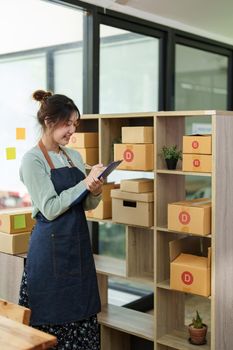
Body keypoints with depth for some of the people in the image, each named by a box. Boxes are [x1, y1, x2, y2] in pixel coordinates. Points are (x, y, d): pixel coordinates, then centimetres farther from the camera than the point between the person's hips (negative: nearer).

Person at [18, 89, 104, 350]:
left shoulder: (74, 156, 10)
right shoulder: (33, 160, -10)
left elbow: (87, 205, 13)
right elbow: (50, 209, -16)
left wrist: (95, 191, -9)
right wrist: (84, 183, -18)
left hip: (79, 245, 7)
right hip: (50, 247, -6)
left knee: (84, 321, 11)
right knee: (52, 321, 3)